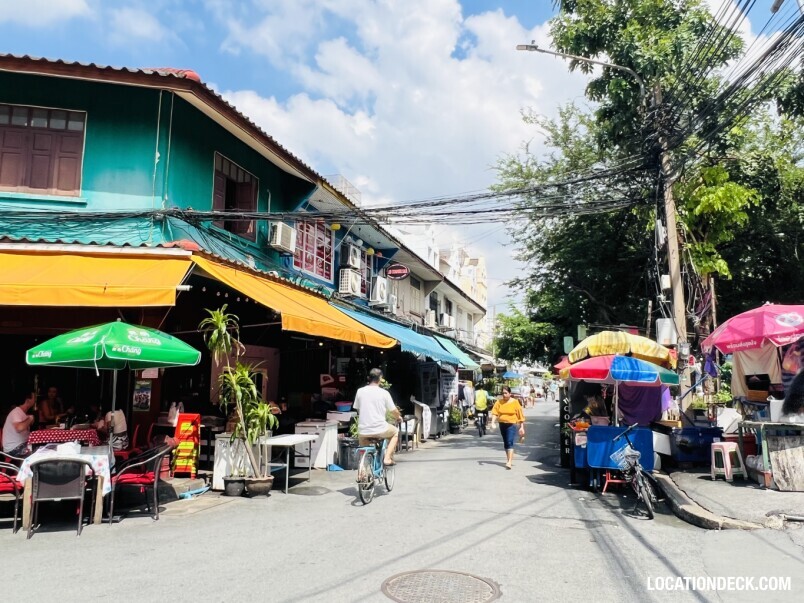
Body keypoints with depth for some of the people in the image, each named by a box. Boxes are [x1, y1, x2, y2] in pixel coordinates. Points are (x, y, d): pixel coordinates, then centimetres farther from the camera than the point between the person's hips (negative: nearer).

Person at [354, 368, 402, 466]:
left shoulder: (360, 391, 2)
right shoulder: (384, 393, -3)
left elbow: (357, 410, 13)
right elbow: (394, 411, 6)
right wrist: (398, 417, 29)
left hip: (363, 431, 3)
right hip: (380, 430, -2)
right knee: (395, 431, 28)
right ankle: (387, 458, 16)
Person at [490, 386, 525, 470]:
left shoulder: (515, 402, -5)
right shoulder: (499, 402, 2)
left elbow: (520, 415, -3)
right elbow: (495, 412, -6)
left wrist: (521, 427, -4)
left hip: (511, 425, -5)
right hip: (502, 424, 5)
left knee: (510, 442, -16)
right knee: (505, 443, 15)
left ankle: (509, 462, -21)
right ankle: (508, 459, 31)